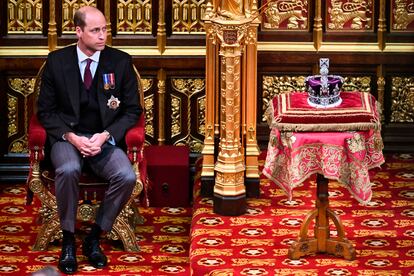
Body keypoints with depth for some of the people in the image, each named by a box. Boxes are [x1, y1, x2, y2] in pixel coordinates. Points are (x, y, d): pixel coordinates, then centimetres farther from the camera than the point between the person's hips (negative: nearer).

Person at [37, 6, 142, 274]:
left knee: (127, 176, -29)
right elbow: (46, 111, 4)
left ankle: (94, 237, -8)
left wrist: (105, 136, -11)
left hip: (105, 138, 1)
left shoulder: (121, 61, 2)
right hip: (67, 137, -1)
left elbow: (132, 110, 5)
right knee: (68, 170, -36)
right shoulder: (57, 61, 1)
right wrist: (71, 137, -14)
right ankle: (68, 239, -15)